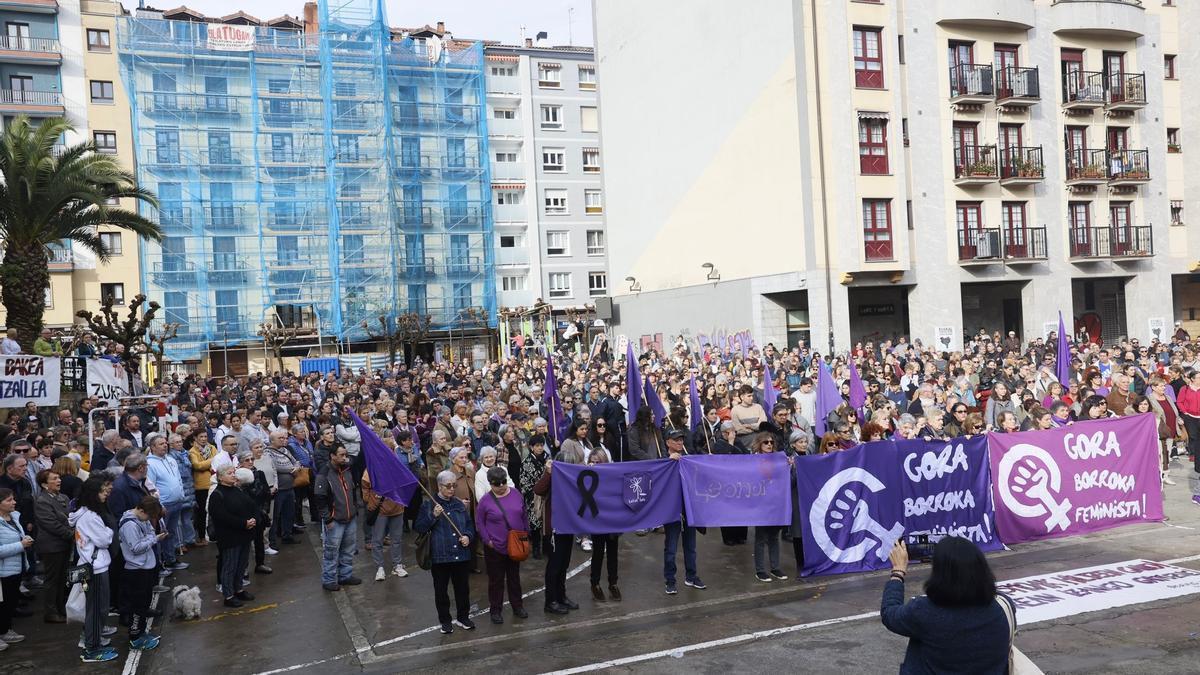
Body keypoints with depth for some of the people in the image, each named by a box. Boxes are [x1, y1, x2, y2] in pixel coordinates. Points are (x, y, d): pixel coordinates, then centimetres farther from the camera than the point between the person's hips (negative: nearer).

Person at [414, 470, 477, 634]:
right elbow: (418, 528, -9)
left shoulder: (459, 504, 8)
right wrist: (433, 516, -21)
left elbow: (470, 524, 17)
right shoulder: (429, 505, -5)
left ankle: (463, 617, 30)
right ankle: (445, 620, 24)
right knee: (441, 590, 8)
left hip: (461, 554, 3)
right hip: (440, 556, -3)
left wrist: (468, 536, -3)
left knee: (463, 588, 13)